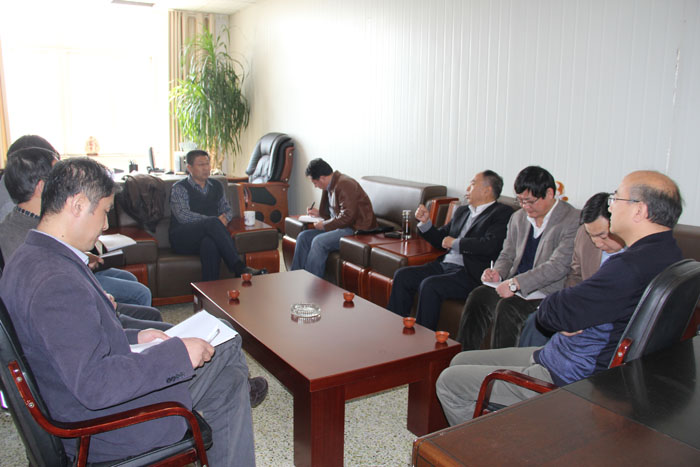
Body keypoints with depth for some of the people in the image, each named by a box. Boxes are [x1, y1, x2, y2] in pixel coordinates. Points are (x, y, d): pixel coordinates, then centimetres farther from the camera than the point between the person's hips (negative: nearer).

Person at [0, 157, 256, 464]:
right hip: (103, 427, -9)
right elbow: (94, 385, -33)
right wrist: (178, 353, -26)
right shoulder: (56, 282, -30)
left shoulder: (27, 259, 4)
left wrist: (132, 338, 9)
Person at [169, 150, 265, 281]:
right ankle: (239, 268, -42)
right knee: (213, 223, -35)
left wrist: (225, 218, -4)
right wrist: (215, 221, -19)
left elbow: (227, 209, 23)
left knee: (210, 243, -37)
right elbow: (183, 216, -11)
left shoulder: (216, 186, 21)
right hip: (183, 239, -3)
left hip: (208, 234, 3)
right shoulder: (179, 188, 3)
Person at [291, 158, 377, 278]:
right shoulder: (330, 186, 14)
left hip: (357, 229, -10)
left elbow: (347, 217, -24)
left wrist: (324, 225, -15)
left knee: (319, 241, -28)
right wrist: (319, 213, 14)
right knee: (303, 237, -1)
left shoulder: (344, 185, -18)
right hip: (342, 227, 10)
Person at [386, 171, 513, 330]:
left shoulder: (503, 213, -1)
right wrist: (425, 221, 9)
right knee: (402, 276, -9)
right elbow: (440, 239, 27)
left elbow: (490, 245, -18)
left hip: (470, 273, -8)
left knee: (429, 285, -30)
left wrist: (455, 243, -9)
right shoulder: (461, 211, 22)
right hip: (444, 265, 8)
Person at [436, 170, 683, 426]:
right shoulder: (665, 252, 7)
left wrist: (545, 306, -3)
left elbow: (555, 313, -26)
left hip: (570, 381, -11)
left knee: (449, 382, -4)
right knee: (460, 361, 15)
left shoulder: (634, 265, -28)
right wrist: (569, 319, -8)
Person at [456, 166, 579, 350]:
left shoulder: (571, 221, -11)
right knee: (477, 297, -18)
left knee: (507, 307, -30)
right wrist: (498, 273, -4)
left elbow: (558, 266, -21)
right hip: (515, 287, 6)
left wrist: (515, 283, -27)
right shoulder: (518, 218, 11)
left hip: (548, 291, -6)